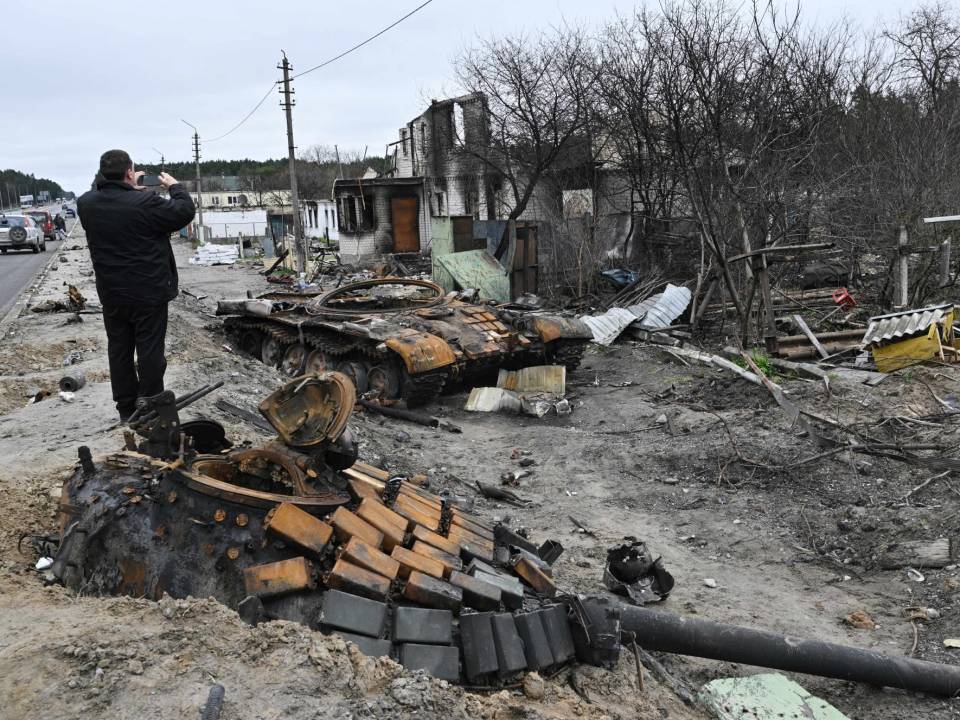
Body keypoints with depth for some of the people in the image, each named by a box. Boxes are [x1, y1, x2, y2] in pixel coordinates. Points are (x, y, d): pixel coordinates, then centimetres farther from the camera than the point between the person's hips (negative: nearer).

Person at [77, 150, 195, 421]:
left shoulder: (86, 203, -3)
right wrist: (174, 186, 6)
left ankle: (126, 409, 23)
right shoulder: (145, 203, -21)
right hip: (148, 292, -5)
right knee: (150, 350, 3)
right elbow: (185, 212, -10)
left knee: (119, 348, 14)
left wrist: (131, 188, 16)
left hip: (111, 294, 5)